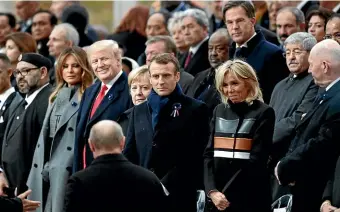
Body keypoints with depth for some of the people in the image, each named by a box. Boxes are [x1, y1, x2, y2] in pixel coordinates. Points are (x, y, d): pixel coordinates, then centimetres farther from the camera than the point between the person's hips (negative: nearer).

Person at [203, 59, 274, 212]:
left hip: (249, 199, -4)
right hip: (217, 199, 4)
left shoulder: (263, 113, -3)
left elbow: (256, 160, -10)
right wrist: (212, 191, -9)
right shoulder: (219, 111, 13)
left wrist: (227, 194, -12)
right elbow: (209, 154, 6)